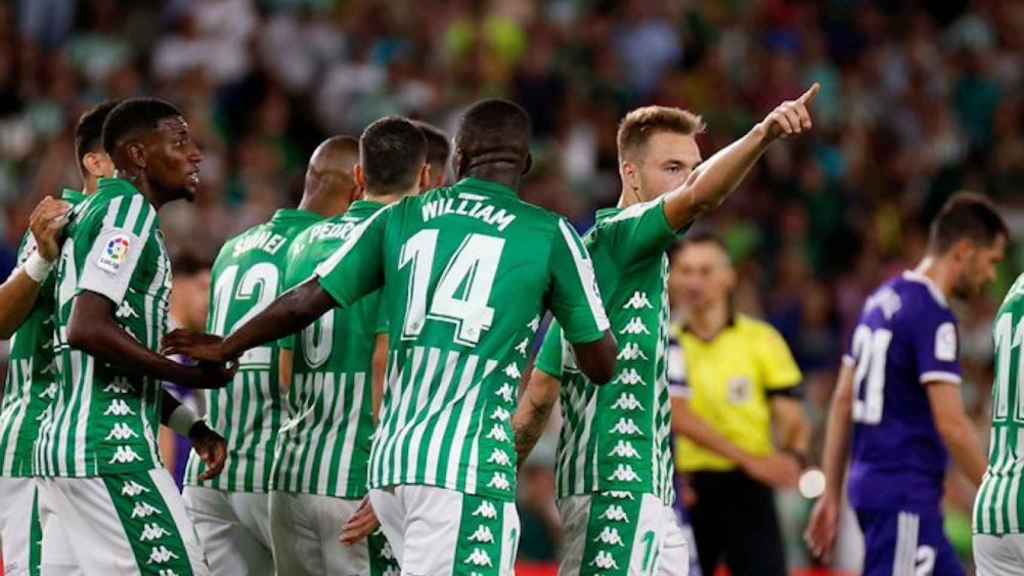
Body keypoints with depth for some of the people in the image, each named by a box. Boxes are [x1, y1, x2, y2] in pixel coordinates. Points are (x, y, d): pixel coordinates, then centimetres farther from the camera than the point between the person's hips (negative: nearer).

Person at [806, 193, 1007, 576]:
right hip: (905, 496, -10)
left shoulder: (883, 299, 13)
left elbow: (843, 401, 16)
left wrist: (831, 494, 19)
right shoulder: (932, 315, -15)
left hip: (872, 482, 10)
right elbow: (951, 424, -20)